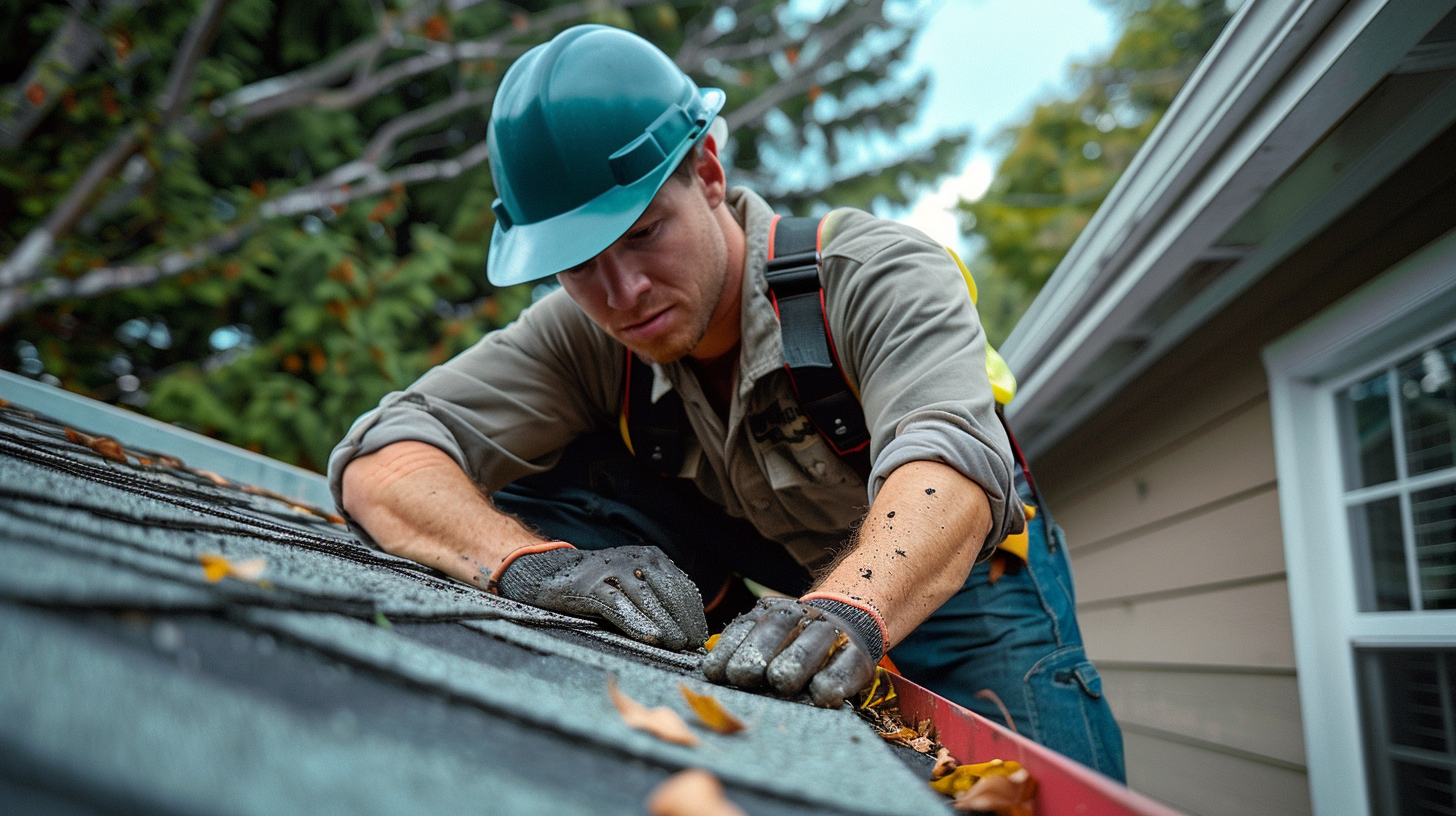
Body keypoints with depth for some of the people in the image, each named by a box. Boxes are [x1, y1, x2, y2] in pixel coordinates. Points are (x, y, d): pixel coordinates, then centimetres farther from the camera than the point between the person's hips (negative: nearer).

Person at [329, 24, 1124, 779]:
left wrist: (849, 611, -67)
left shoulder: (878, 274, -27)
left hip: (952, 572, -2)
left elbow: (950, 464, -46)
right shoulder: (582, 338, -18)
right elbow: (380, 458, -27)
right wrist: (526, 559, -47)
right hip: (776, 579, 2)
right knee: (579, 474, -19)